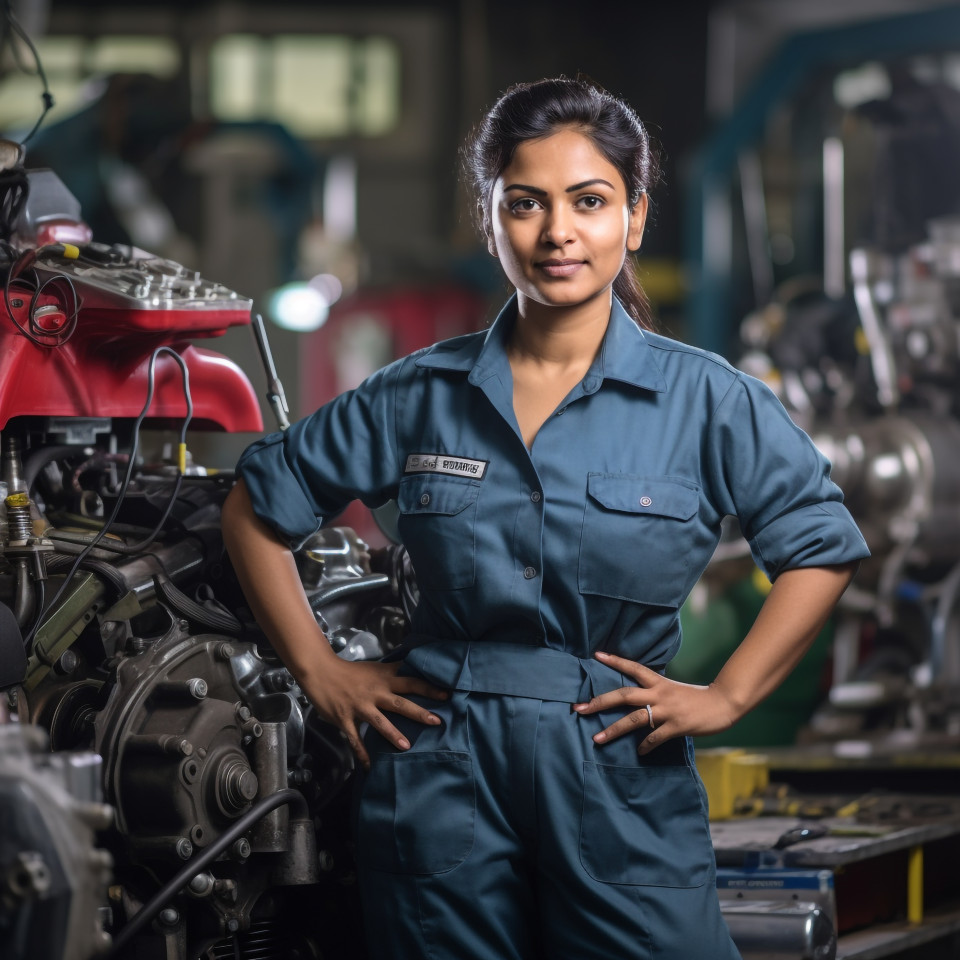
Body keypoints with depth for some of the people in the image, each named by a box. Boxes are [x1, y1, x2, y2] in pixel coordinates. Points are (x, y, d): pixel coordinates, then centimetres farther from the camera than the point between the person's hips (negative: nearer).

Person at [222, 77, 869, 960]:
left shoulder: (704, 399, 0)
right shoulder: (420, 398, 4)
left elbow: (824, 546, 5)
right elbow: (257, 507, 14)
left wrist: (725, 696, -1)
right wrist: (319, 672, 8)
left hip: (623, 778, -1)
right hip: (442, 775, 1)